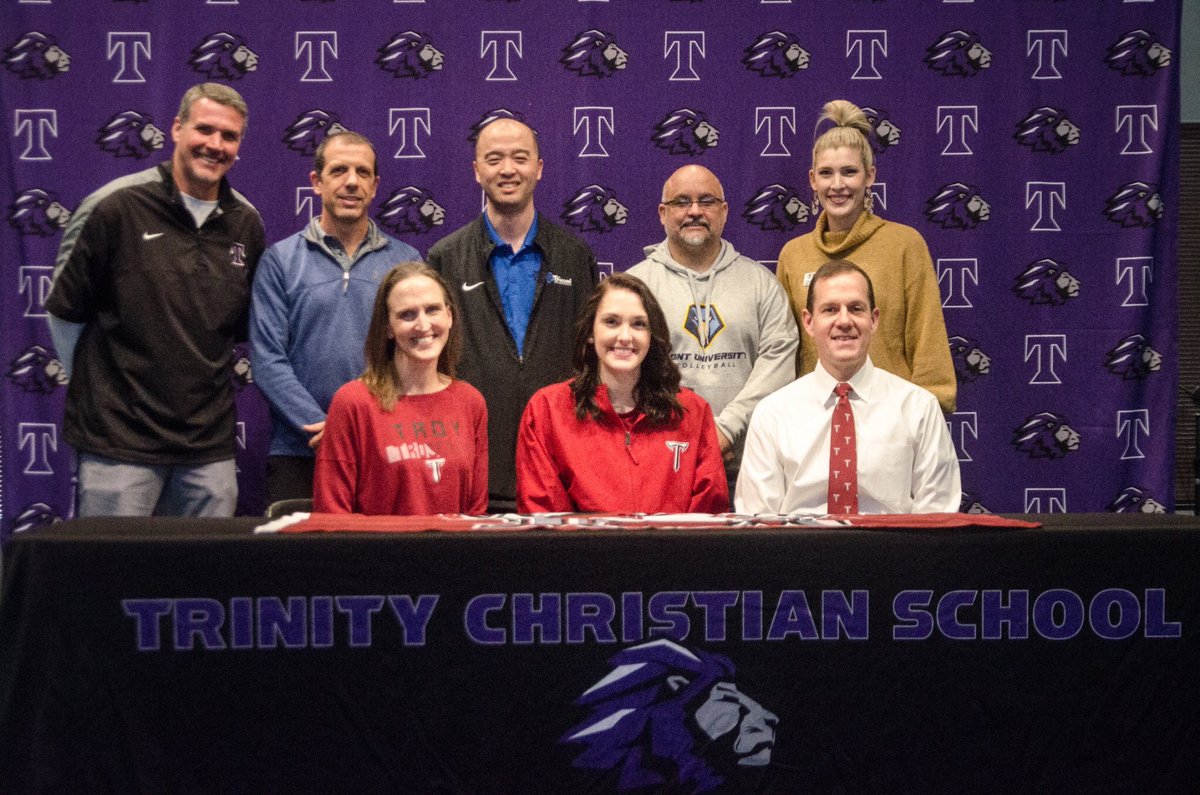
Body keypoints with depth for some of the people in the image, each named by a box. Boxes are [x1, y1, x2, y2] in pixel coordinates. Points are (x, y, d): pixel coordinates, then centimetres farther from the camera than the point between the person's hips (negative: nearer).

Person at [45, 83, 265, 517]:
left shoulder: (246, 223, 7)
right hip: (119, 439, -4)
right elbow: (64, 310, 1)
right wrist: (95, 384, 7)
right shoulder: (115, 206, -6)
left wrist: (206, 376, 14)